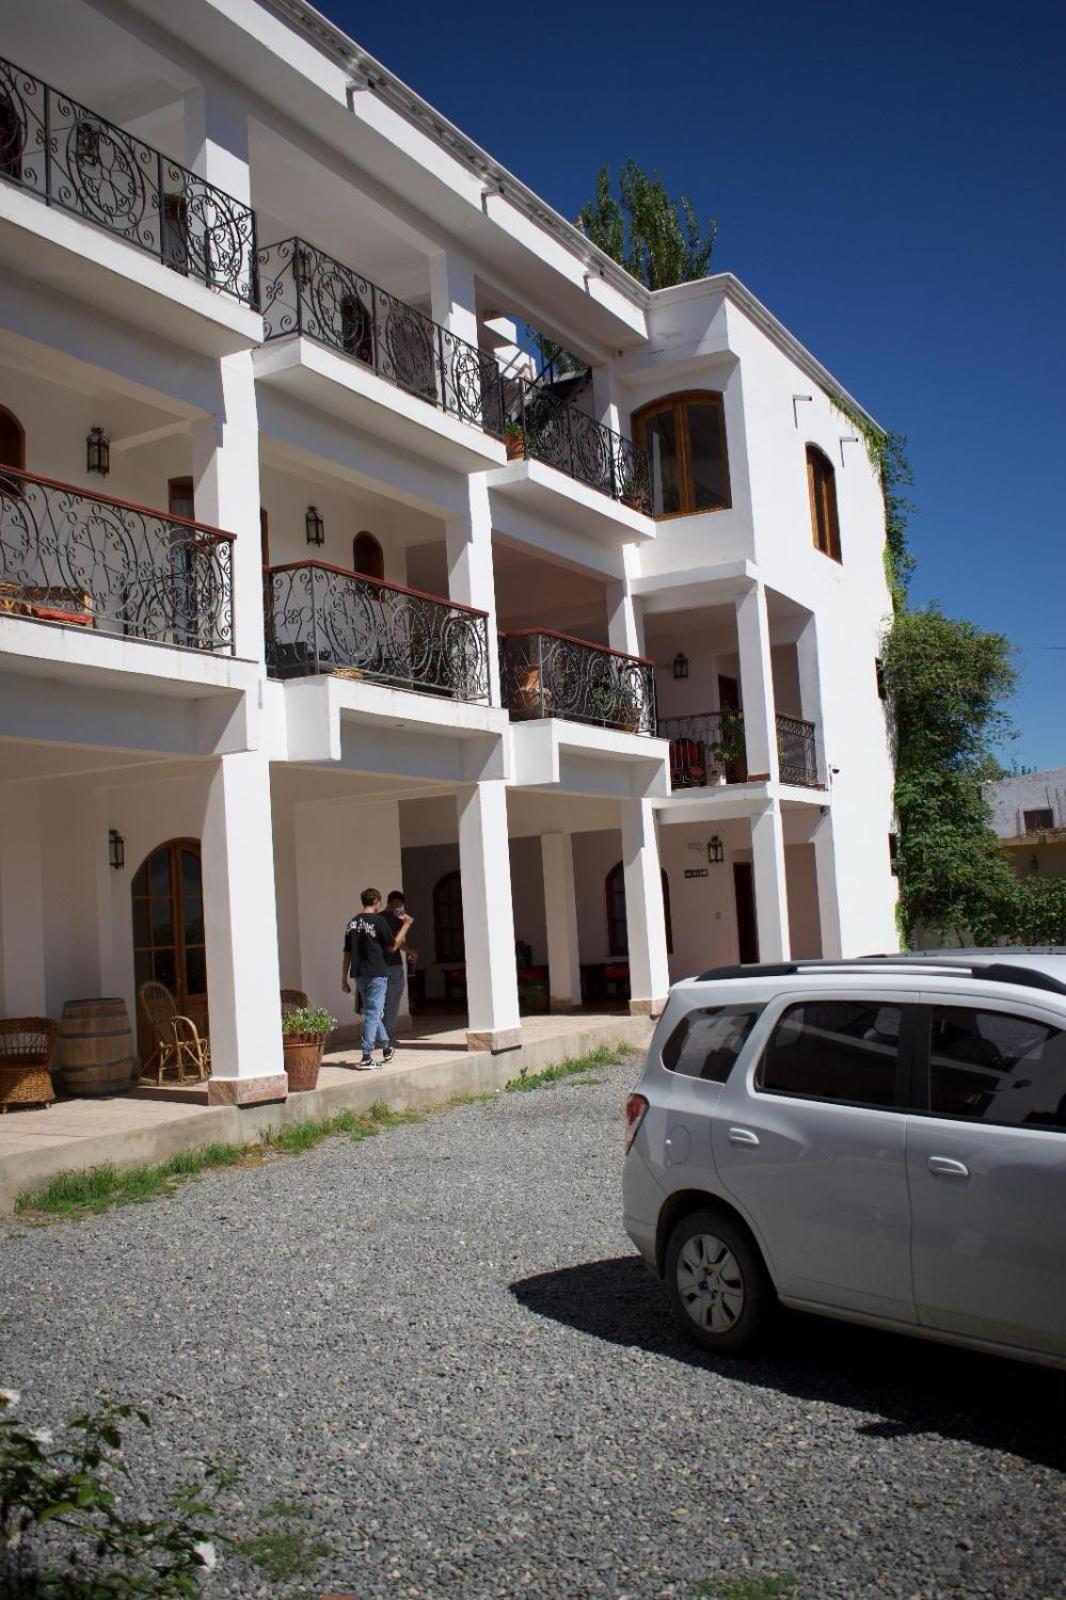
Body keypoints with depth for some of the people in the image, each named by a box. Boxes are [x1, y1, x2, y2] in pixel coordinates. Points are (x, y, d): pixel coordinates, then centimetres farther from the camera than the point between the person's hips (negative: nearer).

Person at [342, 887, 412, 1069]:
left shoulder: (352, 923, 8)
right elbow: (392, 947, -1)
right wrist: (406, 926, 9)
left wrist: (344, 979, 14)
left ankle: (387, 1048, 32)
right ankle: (366, 1057, -7)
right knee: (373, 1014, -4)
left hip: (359, 974, 7)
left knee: (372, 1013, 18)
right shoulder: (378, 921, -10)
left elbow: (347, 953, 10)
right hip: (376, 974, -7)